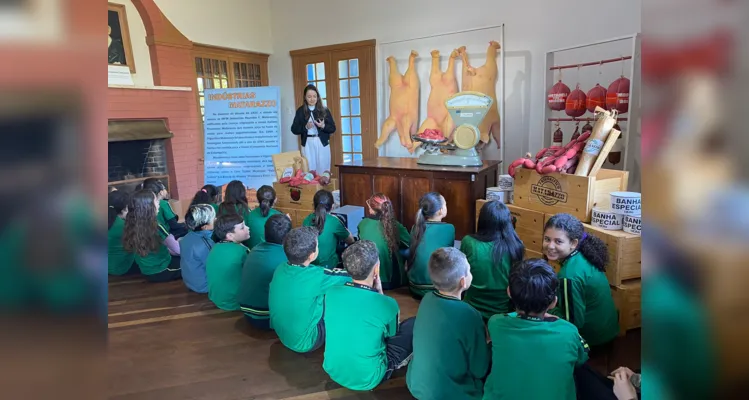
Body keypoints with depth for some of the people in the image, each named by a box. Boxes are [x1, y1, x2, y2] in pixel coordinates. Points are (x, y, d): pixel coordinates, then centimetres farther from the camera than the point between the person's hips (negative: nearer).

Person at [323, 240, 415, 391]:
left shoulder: (331, 293, -11)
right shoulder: (388, 304, -23)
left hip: (333, 370, 5)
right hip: (367, 379, -4)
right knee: (414, 325, 8)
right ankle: (396, 363, 28)